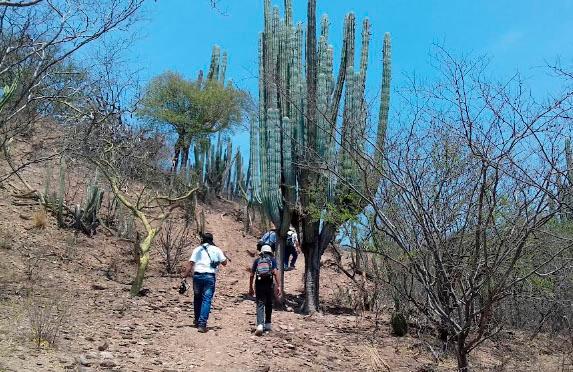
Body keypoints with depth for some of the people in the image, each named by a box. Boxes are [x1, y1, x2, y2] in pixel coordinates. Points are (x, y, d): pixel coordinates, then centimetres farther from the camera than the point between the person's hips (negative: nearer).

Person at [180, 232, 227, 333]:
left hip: (197, 275, 2)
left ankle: (197, 321, 30)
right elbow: (224, 263, 9)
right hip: (210, 276, -2)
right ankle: (202, 324, -12)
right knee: (206, 300, -3)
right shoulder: (216, 250, 7)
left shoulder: (197, 249, 9)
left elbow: (190, 263, -3)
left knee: (197, 298, 18)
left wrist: (185, 274, -6)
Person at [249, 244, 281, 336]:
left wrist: (250, 288, 16)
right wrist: (278, 286, -7)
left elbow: (252, 275, 9)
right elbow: (275, 273, -5)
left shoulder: (257, 260, 13)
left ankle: (260, 325, -19)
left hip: (259, 284, 0)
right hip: (269, 284, 0)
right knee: (269, 304, 16)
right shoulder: (272, 260, 8)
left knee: (260, 305, -2)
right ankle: (267, 324, 26)